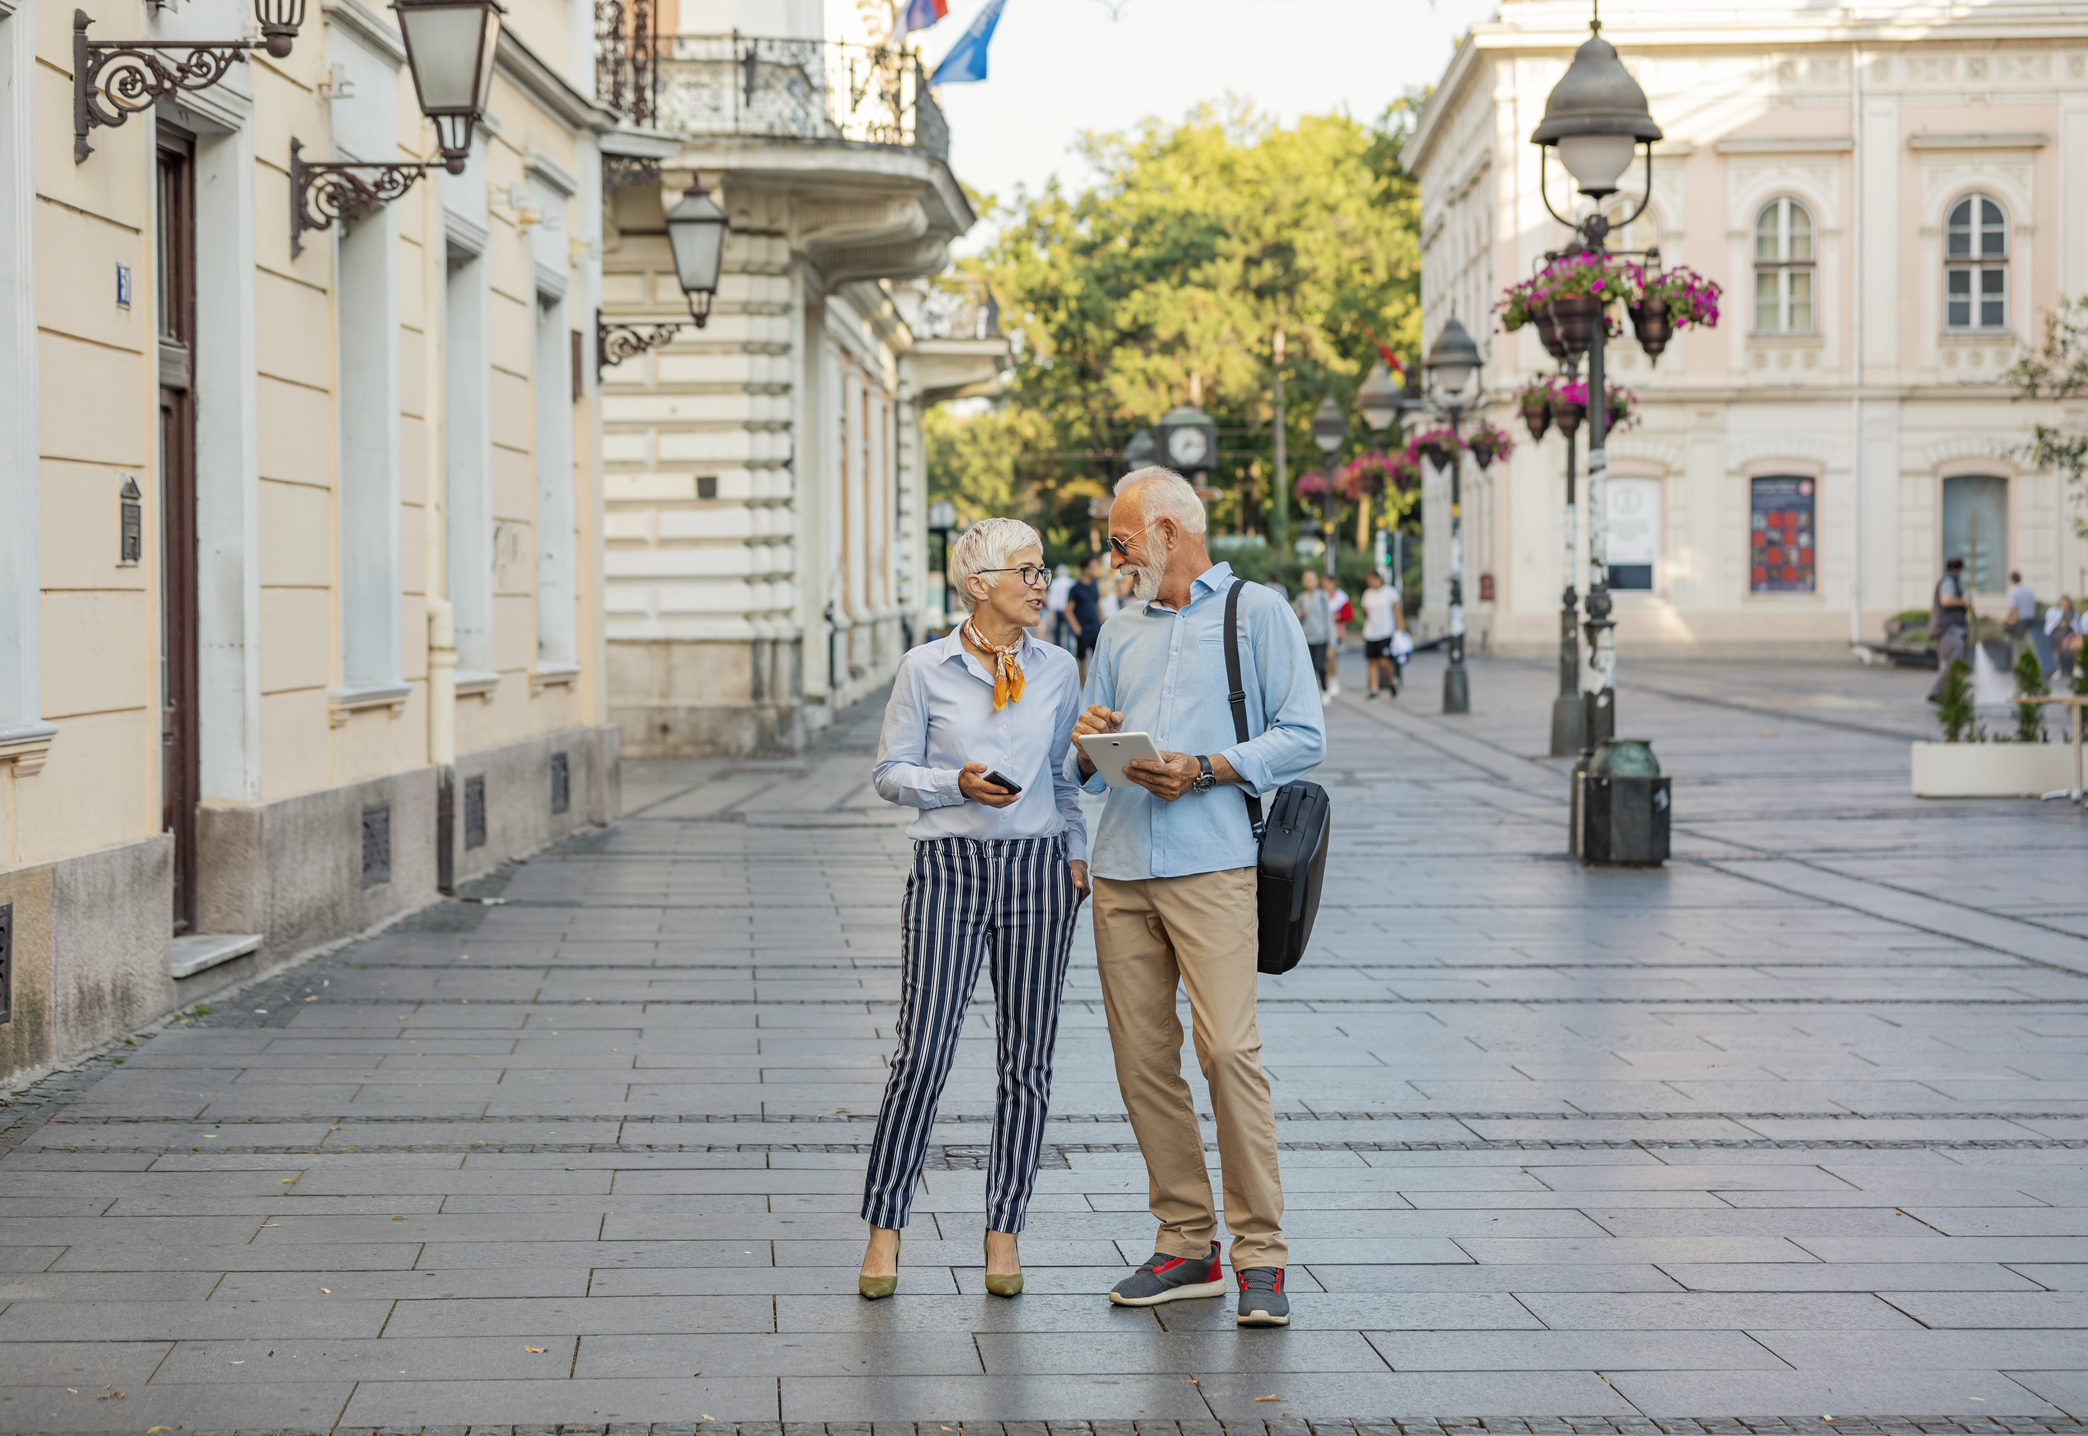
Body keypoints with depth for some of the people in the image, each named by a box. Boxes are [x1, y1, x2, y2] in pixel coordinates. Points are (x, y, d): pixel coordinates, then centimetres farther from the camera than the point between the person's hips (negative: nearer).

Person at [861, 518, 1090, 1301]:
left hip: (1036, 868, 3)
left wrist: (1076, 851, 6)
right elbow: (891, 772, 0)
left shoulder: (1056, 669, 7)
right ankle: (884, 1225, 6)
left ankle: (1003, 1230, 15)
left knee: (1027, 1059, 4)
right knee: (922, 1053, -7)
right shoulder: (926, 669, -2)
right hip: (949, 866, -3)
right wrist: (957, 783, -16)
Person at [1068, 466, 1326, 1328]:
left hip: (1211, 864, -6)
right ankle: (1186, 1244, 11)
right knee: (1142, 1059, 3)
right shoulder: (1120, 633, 23)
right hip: (1121, 868, 6)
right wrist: (1088, 743, 1)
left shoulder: (1256, 613, 6)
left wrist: (1206, 769, -13)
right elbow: (1084, 768, 24)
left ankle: (1259, 1254, -9)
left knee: (1229, 1049, -14)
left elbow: (1302, 737, -2)